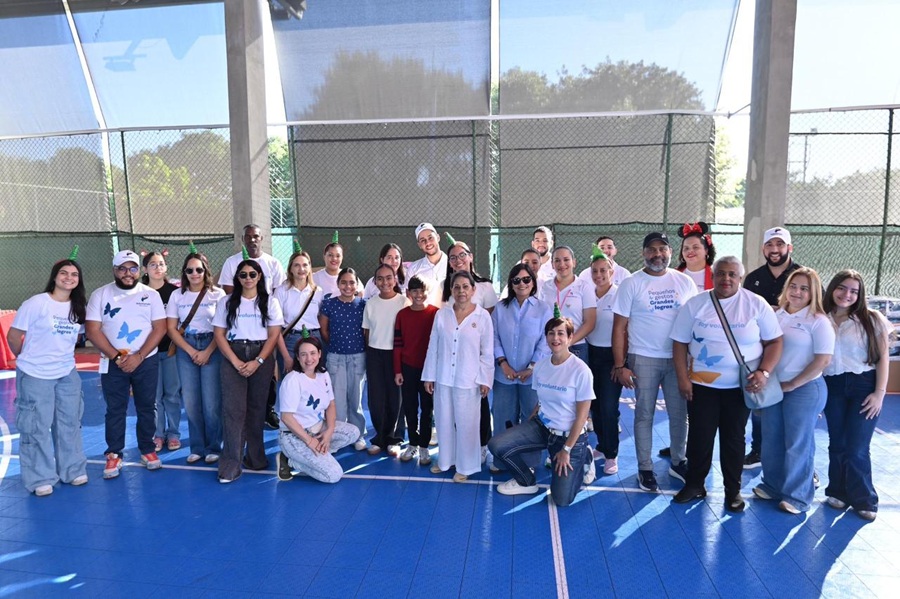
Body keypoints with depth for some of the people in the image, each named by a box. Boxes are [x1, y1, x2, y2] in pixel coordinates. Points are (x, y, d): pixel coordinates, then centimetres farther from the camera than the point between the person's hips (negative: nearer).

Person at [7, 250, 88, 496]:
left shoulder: (79, 308, 4)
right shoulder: (35, 303, -12)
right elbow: (13, 336, -5)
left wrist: (63, 356, 9)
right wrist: (28, 359, 7)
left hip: (67, 375, 5)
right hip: (35, 376, -5)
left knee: (70, 424, 12)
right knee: (37, 427, 4)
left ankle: (72, 471, 26)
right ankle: (40, 479, 17)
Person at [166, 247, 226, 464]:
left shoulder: (217, 294, -1)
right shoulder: (177, 295, 7)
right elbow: (171, 328, 4)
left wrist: (207, 352, -11)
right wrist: (191, 351, -6)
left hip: (212, 347, -3)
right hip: (185, 349, 3)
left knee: (211, 402, -3)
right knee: (191, 402, 5)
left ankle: (213, 447, 11)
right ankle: (197, 448, 17)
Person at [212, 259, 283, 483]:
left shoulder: (270, 302, 6)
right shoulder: (226, 302, 7)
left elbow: (274, 335, 0)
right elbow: (219, 335, 2)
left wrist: (258, 361, -12)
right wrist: (236, 362, -10)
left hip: (262, 357, 1)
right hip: (233, 357, 0)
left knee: (257, 408, 6)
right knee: (233, 408, -8)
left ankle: (255, 457, 18)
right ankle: (231, 464, -6)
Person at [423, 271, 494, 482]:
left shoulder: (483, 316, -5)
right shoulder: (441, 314, 0)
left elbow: (487, 352, -3)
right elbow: (433, 347, 4)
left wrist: (485, 380, -5)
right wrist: (429, 376, 3)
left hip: (468, 380, -3)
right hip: (443, 378, 3)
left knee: (466, 424, 5)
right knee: (444, 422, 14)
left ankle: (465, 466, 21)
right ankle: (445, 460, 32)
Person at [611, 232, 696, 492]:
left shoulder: (684, 282, 5)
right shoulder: (631, 284, -3)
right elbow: (619, 328, -4)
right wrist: (620, 365, -8)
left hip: (679, 358, 3)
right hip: (643, 359, -2)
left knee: (679, 413, 11)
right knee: (644, 415, 7)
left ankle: (678, 462, 30)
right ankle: (645, 469, 19)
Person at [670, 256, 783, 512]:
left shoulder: (757, 305, -3)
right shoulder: (695, 304, -2)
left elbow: (774, 341, 0)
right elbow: (680, 343, 0)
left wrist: (764, 372, -14)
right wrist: (683, 379, -6)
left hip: (742, 386, 0)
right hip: (701, 384, 0)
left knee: (734, 438, 11)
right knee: (699, 436, 7)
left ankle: (733, 490, 27)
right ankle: (695, 484, 24)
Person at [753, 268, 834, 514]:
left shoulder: (818, 321, -9)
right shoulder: (776, 315, 7)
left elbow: (823, 359, -14)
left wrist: (792, 384, -14)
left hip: (804, 389, -5)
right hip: (773, 387, 5)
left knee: (798, 444, 5)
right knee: (771, 440, 13)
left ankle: (797, 497, 19)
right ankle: (773, 485, 30)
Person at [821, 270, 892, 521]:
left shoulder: (872, 319, -2)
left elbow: (882, 358, -1)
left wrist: (879, 393, -8)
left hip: (864, 386, -2)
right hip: (832, 388, 2)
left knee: (856, 448, -2)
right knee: (837, 444, 10)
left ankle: (863, 500, 18)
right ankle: (838, 492, 27)